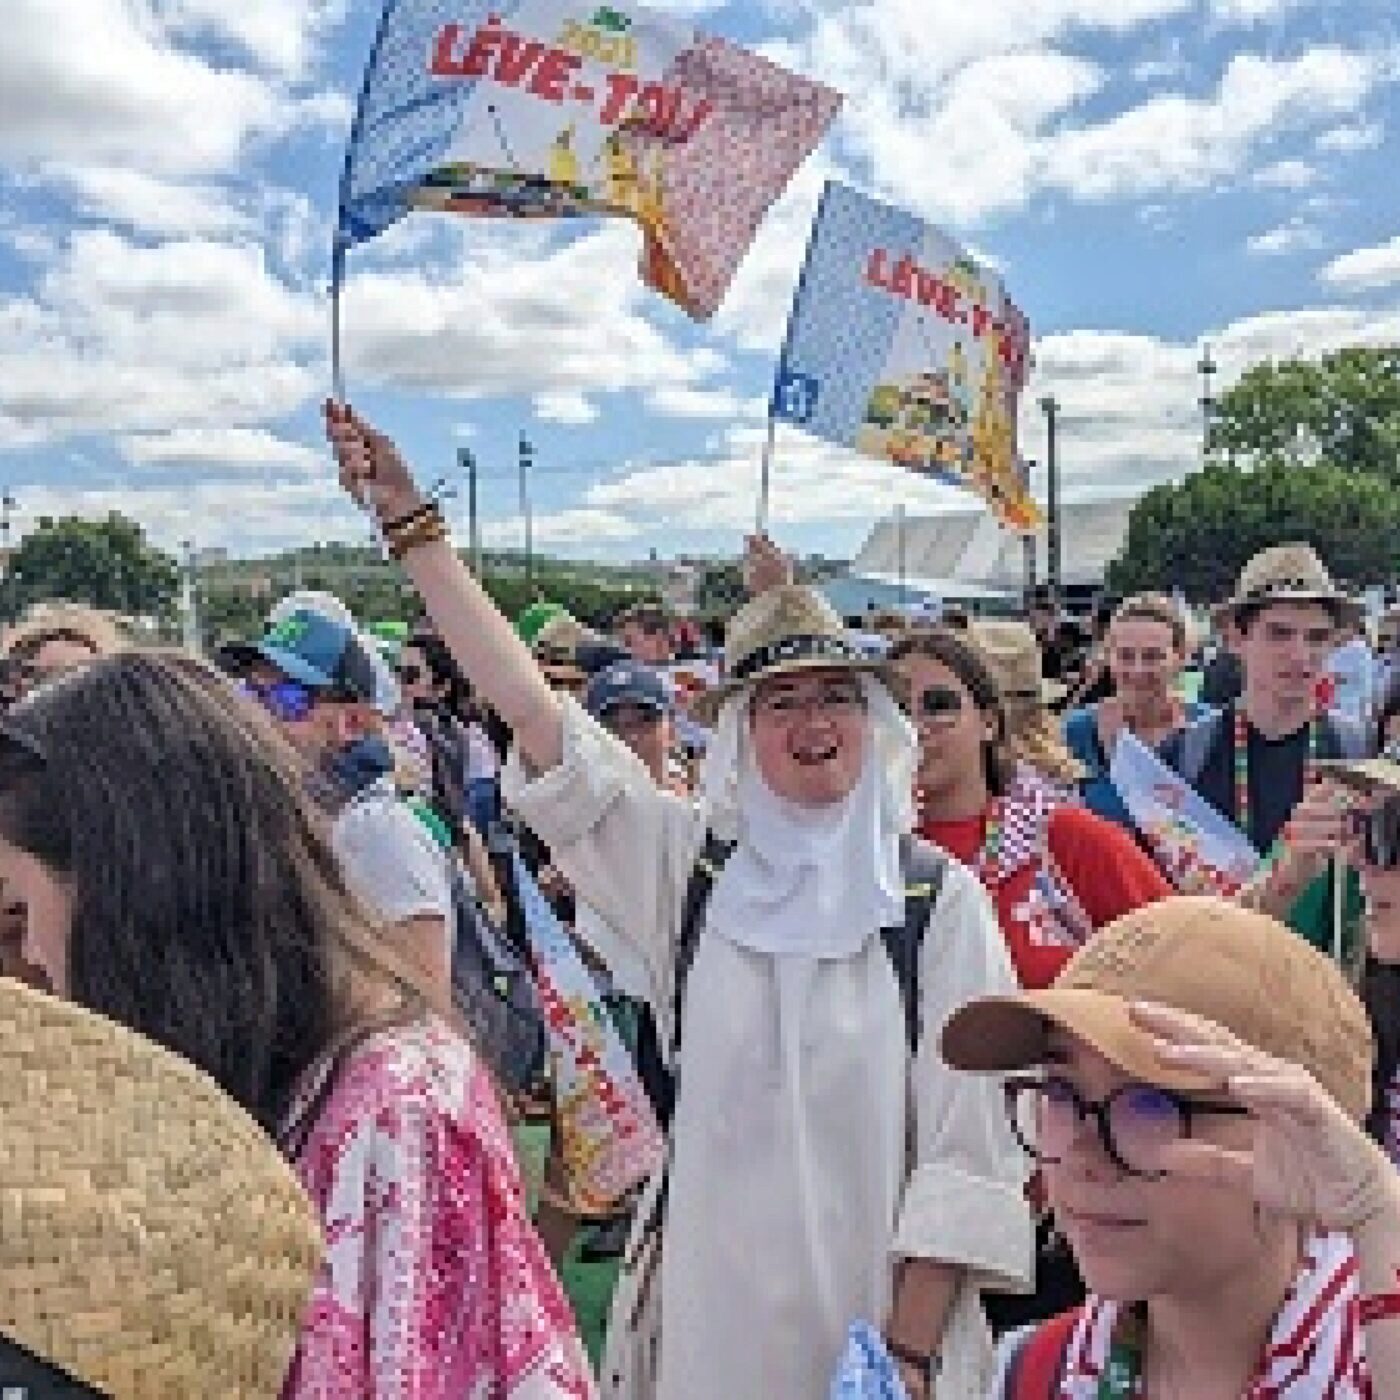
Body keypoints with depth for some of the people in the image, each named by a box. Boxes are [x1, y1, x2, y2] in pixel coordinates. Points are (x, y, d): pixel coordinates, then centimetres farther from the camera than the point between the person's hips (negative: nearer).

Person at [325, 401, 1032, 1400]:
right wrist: (410, 521, -11)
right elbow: (530, 704, -8)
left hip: (879, 1311, -1)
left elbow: (964, 1143, -6)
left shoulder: (939, 898, -6)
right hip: (708, 1301, 2)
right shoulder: (688, 863, -2)